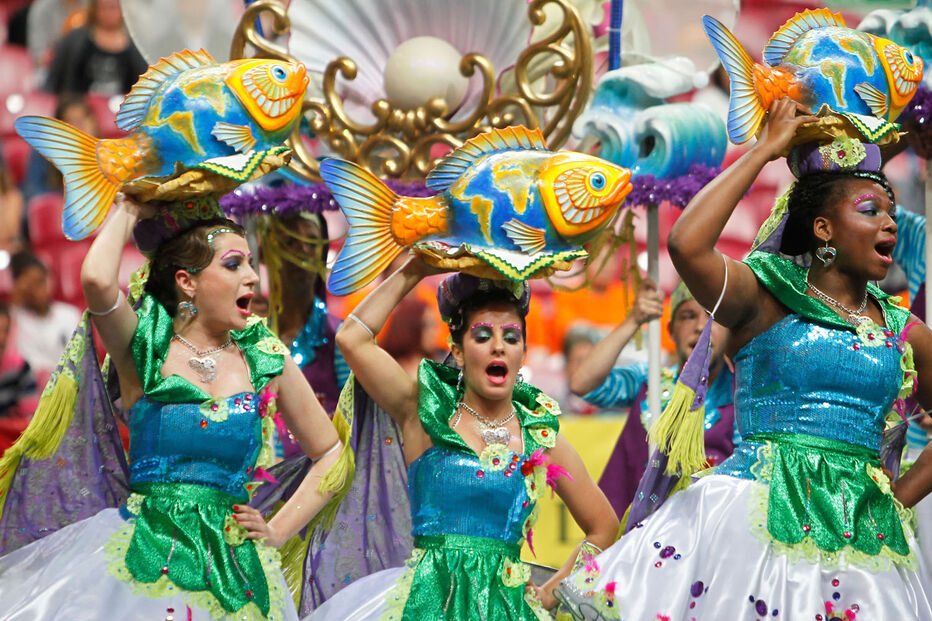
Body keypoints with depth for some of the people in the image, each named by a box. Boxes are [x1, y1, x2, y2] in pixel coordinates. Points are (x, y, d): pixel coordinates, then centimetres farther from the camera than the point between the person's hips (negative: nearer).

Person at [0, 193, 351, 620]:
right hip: (145, 562, -2)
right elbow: (97, 280, -21)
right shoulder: (147, 348, 0)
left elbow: (334, 455, 16)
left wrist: (279, 530, 7)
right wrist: (128, 211, -4)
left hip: (232, 572, 2)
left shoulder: (265, 359, 7)